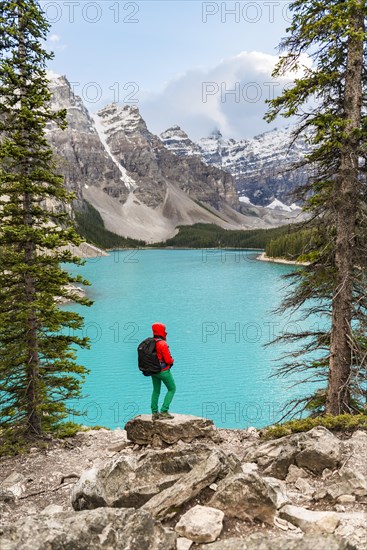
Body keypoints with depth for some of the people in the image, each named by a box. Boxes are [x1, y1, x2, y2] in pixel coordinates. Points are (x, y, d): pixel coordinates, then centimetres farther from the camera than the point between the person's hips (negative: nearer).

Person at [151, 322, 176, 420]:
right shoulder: (162, 344, -24)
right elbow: (168, 360, -22)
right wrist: (172, 360, 0)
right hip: (164, 371, -7)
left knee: (156, 391, 20)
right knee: (172, 389, 11)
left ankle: (154, 413, 21)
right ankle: (164, 411, 4)